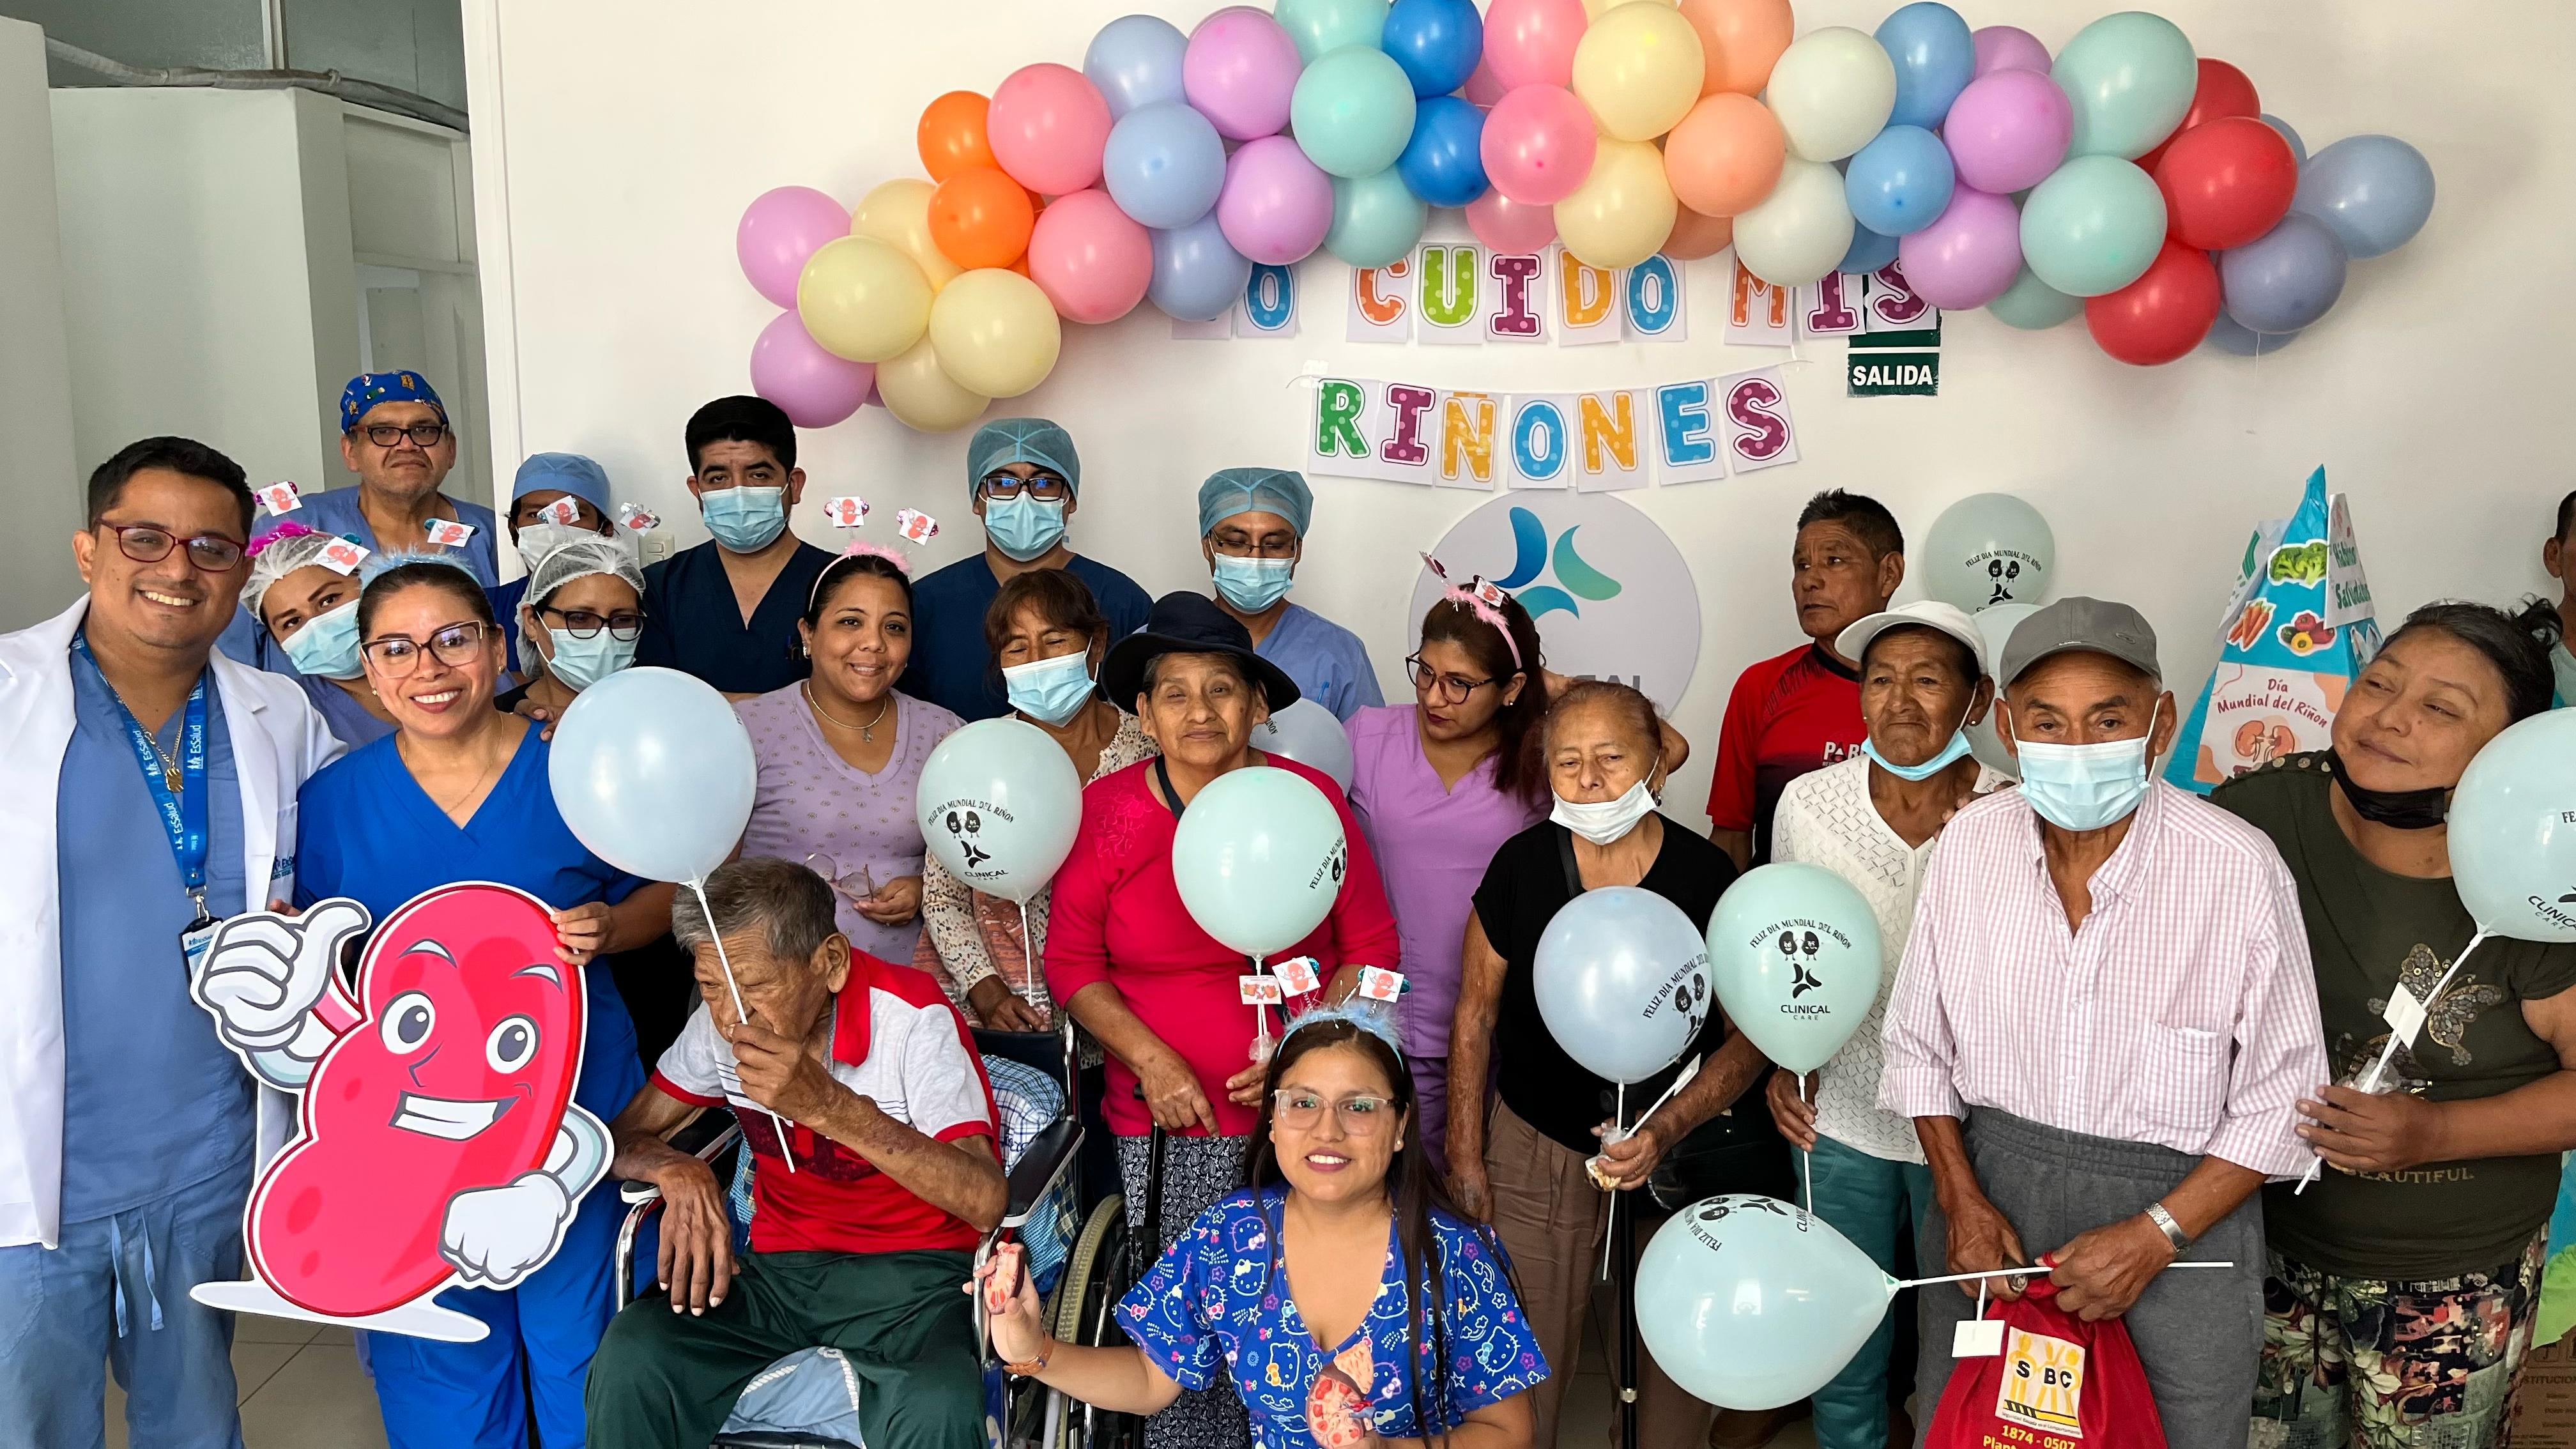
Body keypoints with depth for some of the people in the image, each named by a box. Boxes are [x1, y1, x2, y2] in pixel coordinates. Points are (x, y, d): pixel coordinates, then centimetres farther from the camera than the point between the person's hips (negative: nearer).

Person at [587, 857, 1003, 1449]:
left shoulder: (911, 1017, -18)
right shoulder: (721, 1020, -1)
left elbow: (986, 1201, -26)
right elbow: (626, 1137, 9)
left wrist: (831, 1105, -36)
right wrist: (678, 1170, -16)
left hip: (908, 1268, -5)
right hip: (781, 1267, 5)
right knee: (632, 1357, -24)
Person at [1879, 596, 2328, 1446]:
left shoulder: (2240, 868, -16)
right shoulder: (1968, 844, -7)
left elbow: (2281, 1097, -9)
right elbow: (1918, 1043, 4)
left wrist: (2155, 1237, -14)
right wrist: (1960, 1199, -4)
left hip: (2182, 1200, -3)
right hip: (1989, 1189, 3)